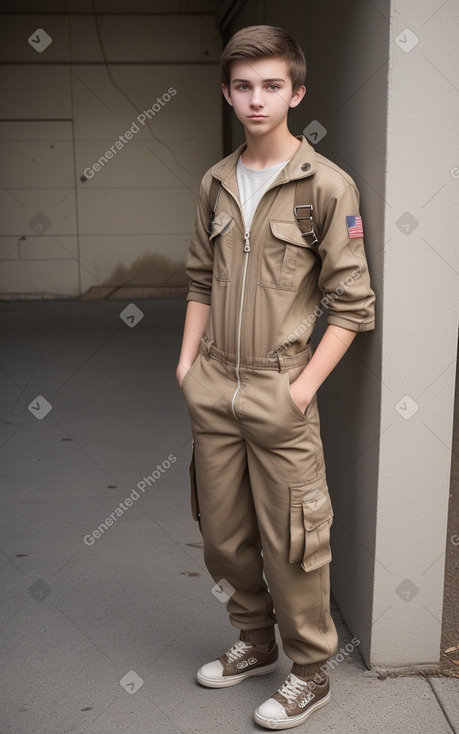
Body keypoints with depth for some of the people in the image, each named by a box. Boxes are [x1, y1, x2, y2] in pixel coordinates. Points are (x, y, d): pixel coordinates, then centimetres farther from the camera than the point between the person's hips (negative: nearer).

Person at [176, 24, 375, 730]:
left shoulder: (327, 186, -7)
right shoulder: (216, 184, 9)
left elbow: (352, 303, -8)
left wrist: (305, 386, -13)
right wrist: (188, 361, 7)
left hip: (279, 394, -5)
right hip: (212, 393, 6)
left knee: (290, 542, 3)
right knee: (223, 536, 15)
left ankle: (311, 672, 25)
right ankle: (256, 643, 38)